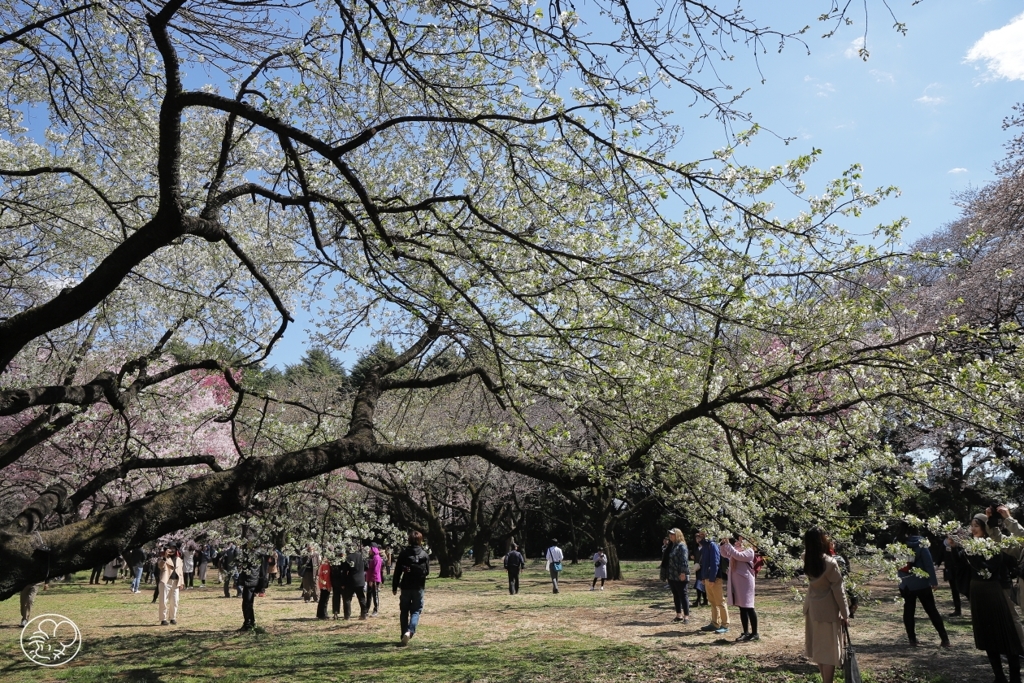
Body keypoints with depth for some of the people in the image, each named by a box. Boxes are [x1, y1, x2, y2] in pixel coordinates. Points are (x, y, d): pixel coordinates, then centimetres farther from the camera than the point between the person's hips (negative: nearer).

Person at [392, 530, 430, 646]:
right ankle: (410, 631, -17)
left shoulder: (403, 553, -2)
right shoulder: (424, 554, -3)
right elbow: (427, 572, 1)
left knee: (404, 611, 13)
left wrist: (394, 587, 5)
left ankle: (404, 636, 13)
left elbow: (397, 571, -2)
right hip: (419, 587, -1)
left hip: (406, 587, 1)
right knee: (416, 611, 6)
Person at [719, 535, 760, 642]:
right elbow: (725, 554, 16)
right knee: (742, 608, 11)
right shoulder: (735, 550, 15)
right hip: (736, 583, 8)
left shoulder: (749, 551, -8)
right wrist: (723, 544, -1)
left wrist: (728, 545, -21)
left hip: (745, 582, -8)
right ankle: (746, 632, 17)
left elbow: (737, 555, -22)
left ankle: (755, 633, 2)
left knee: (748, 607, -4)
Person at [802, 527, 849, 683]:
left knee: (818, 647, 17)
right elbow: (838, 590, -16)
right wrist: (845, 614, -8)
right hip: (827, 611, -7)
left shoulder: (807, 559, -5)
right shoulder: (830, 563, -24)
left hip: (812, 608, 7)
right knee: (829, 650, 2)